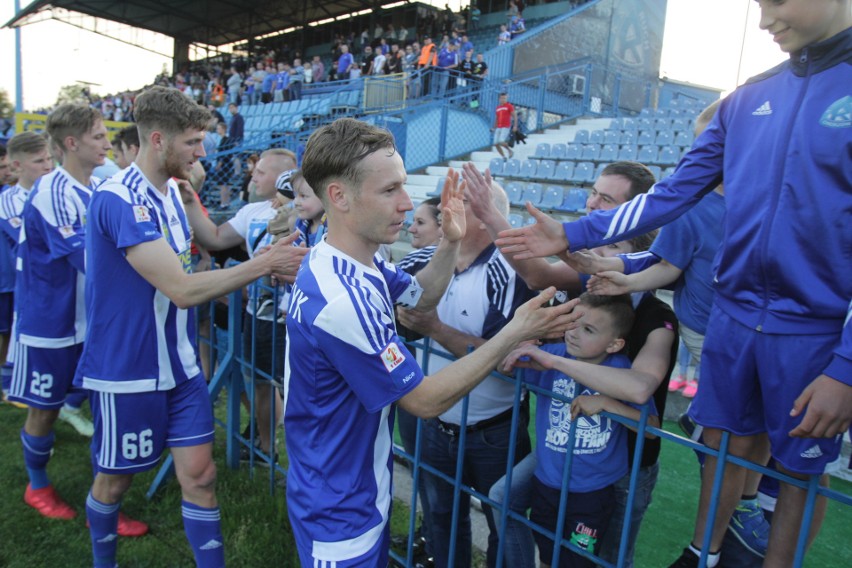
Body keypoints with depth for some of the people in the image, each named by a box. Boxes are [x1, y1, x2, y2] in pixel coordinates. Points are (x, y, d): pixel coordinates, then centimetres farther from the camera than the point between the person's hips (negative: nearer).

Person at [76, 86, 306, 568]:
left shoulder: (172, 192, 6)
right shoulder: (120, 199, -22)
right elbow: (181, 289, -28)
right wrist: (265, 263, -24)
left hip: (180, 363, 6)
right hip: (127, 370, -6)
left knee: (200, 474, 7)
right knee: (115, 479, 15)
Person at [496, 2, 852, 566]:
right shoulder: (749, 98, 4)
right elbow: (673, 194, 4)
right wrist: (571, 235, -4)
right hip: (734, 313, 4)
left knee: (802, 465, 13)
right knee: (726, 442, 17)